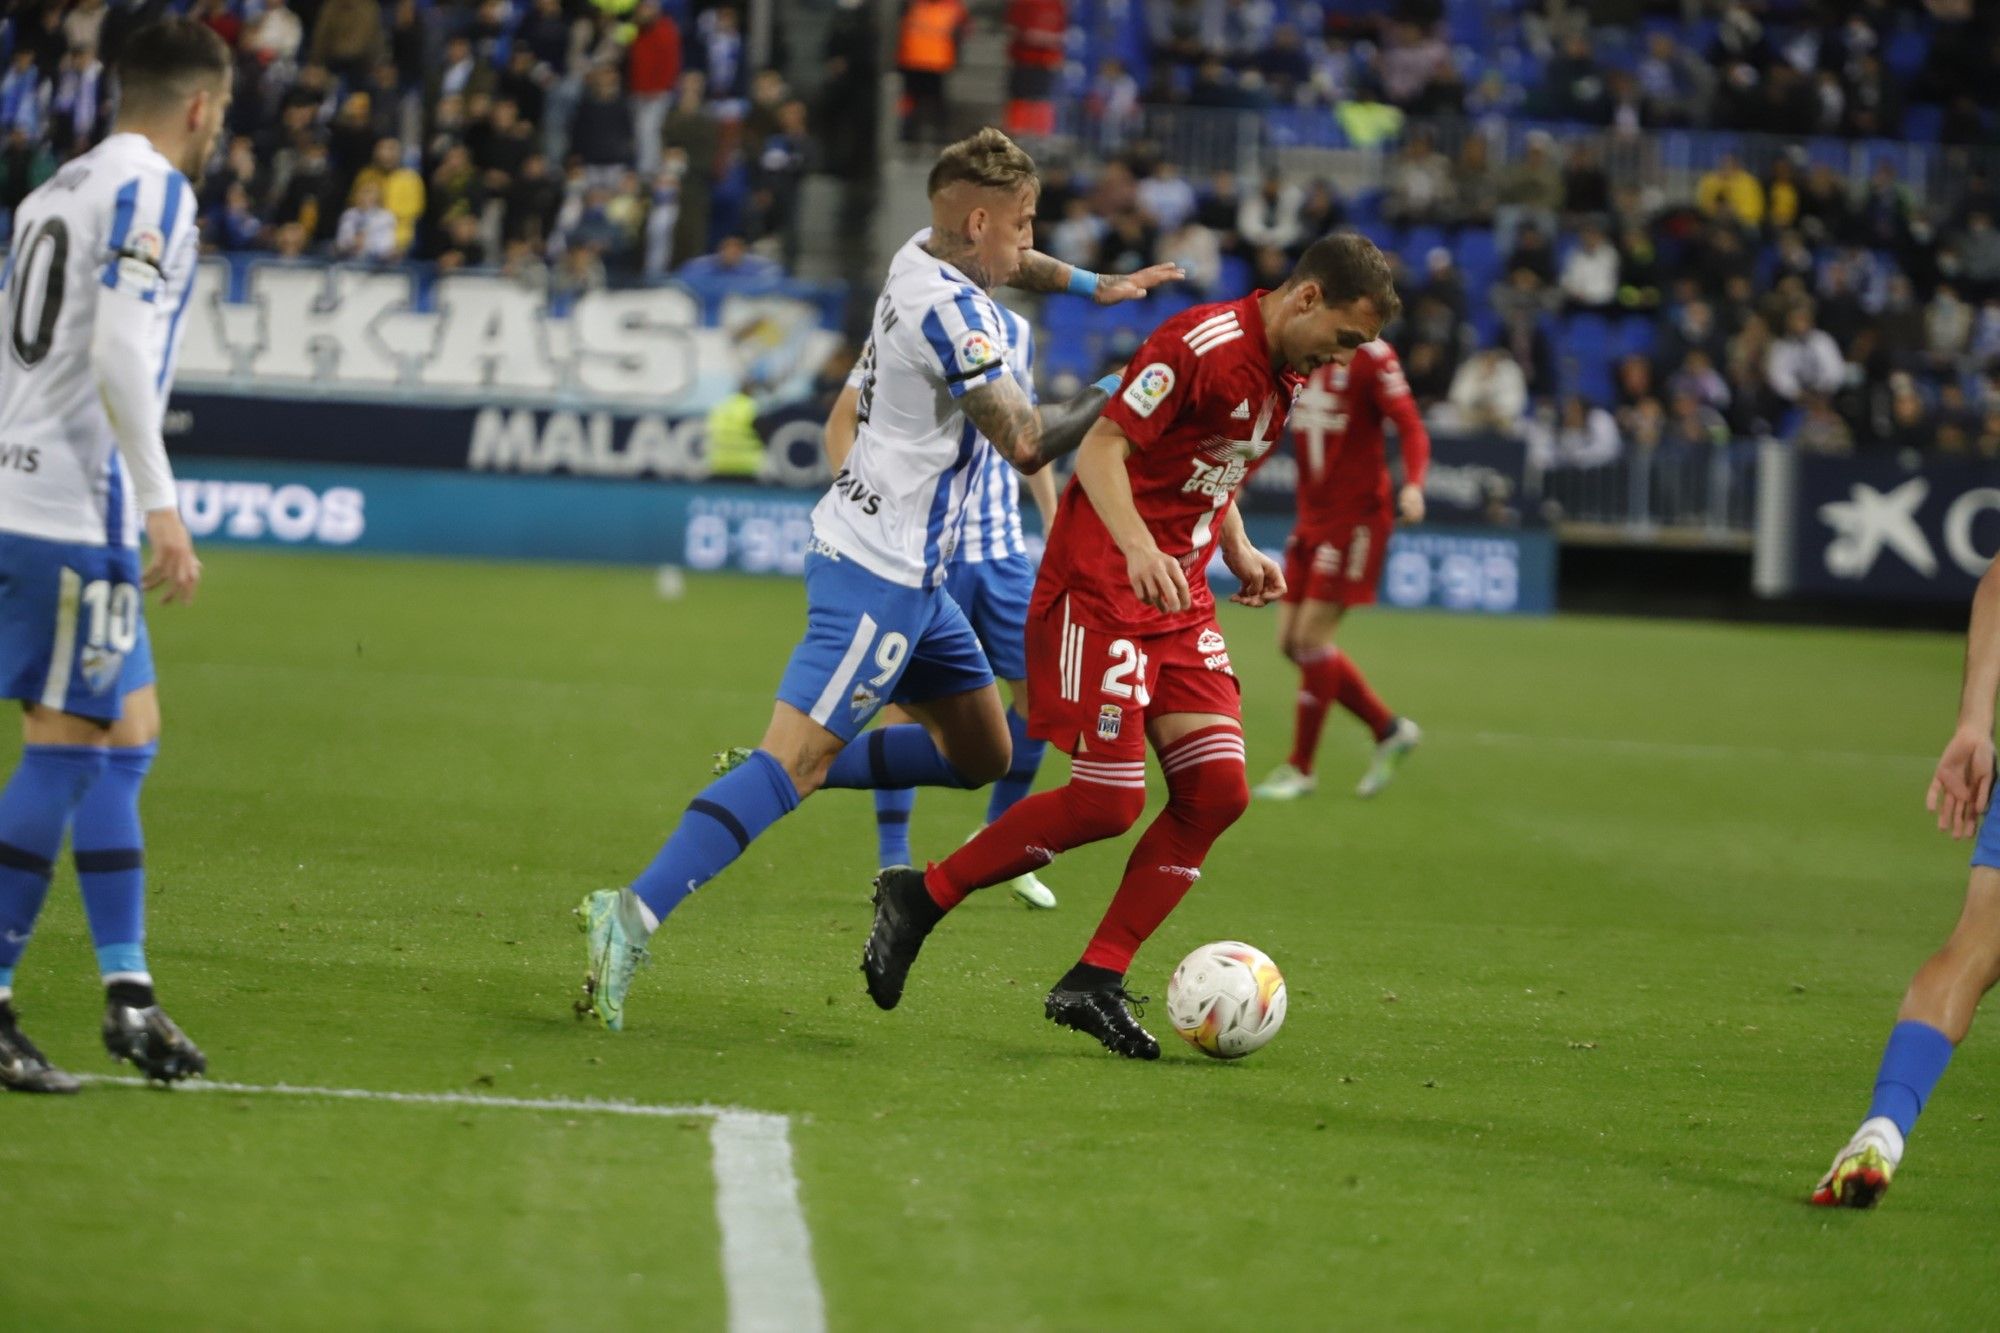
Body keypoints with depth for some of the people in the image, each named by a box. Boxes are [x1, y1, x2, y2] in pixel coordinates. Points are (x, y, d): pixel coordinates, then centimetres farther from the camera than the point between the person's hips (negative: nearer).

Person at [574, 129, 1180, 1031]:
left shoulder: (922, 255, 8)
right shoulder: (950, 311, -19)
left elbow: (1004, 266, 34)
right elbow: (1027, 443, -21)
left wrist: (1093, 287, 27)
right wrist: (1113, 398, -8)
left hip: (907, 574, 10)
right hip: (881, 574, -10)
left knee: (983, 754, 17)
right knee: (799, 758, -17)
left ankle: (769, 779, 14)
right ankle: (634, 915, -26)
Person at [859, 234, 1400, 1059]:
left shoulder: (1289, 370, 12)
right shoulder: (1203, 344, -17)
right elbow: (1102, 448, -20)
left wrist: (1241, 554, 11)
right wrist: (1139, 549, -34)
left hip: (1178, 600, 9)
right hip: (1101, 589, -9)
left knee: (1218, 789, -4)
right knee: (1107, 804, -12)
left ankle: (1094, 984, 2)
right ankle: (920, 898, 6)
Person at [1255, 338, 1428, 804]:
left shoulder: (1370, 357, -12)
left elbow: (1410, 426, -15)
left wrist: (1413, 484, -31)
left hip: (1357, 516, -7)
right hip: (1312, 517, 7)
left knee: (1312, 635, -10)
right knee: (1291, 640, 4)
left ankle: (1300, 769, 0)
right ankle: (1389, 729, 19)